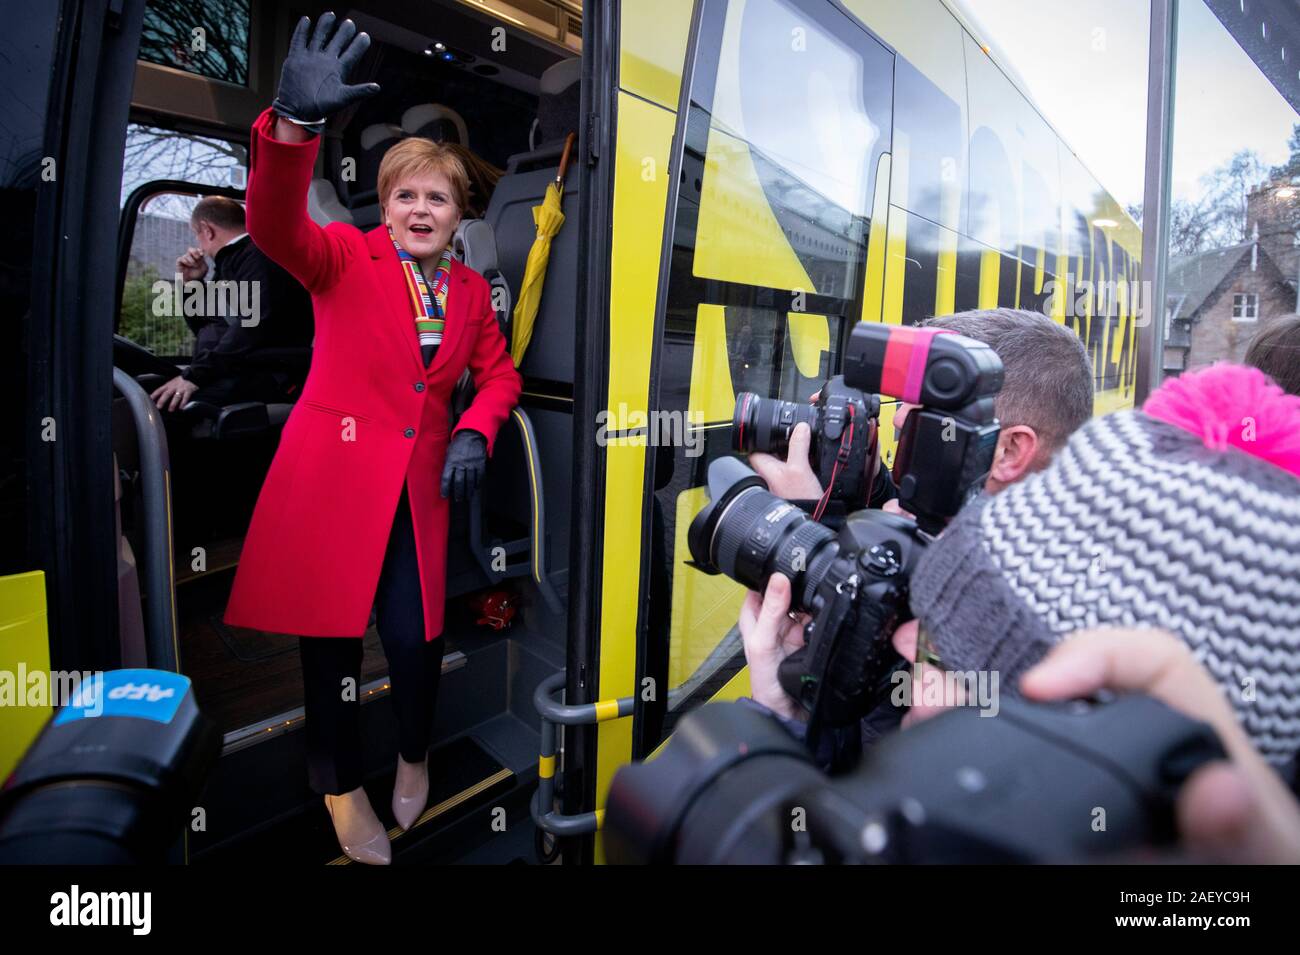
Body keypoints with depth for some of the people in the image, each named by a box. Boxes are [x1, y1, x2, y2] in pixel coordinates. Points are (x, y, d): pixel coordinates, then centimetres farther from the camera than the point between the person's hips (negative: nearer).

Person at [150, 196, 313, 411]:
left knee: (160, 405, -28)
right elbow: (207, 329, 36)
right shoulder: (231, 262, 25)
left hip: (261, 377, -9)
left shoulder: (259, 254, -5)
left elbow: (254, 324, -21)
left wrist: (195, 375, -21)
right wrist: (192, 284, 20)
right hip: (225, 372, 9)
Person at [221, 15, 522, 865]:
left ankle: (414, 757, 31)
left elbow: (498, 372, 16)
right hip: (333, 477, -2)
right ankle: (343, 789, 32)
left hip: (419, 488, 3)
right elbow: (277, 228, -22)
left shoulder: (471, 290, 9)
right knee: (332, 639, 5)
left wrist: (475, 431, -4)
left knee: (415, 639, -3)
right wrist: (294, 125, -40)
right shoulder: (345, 258, -2)